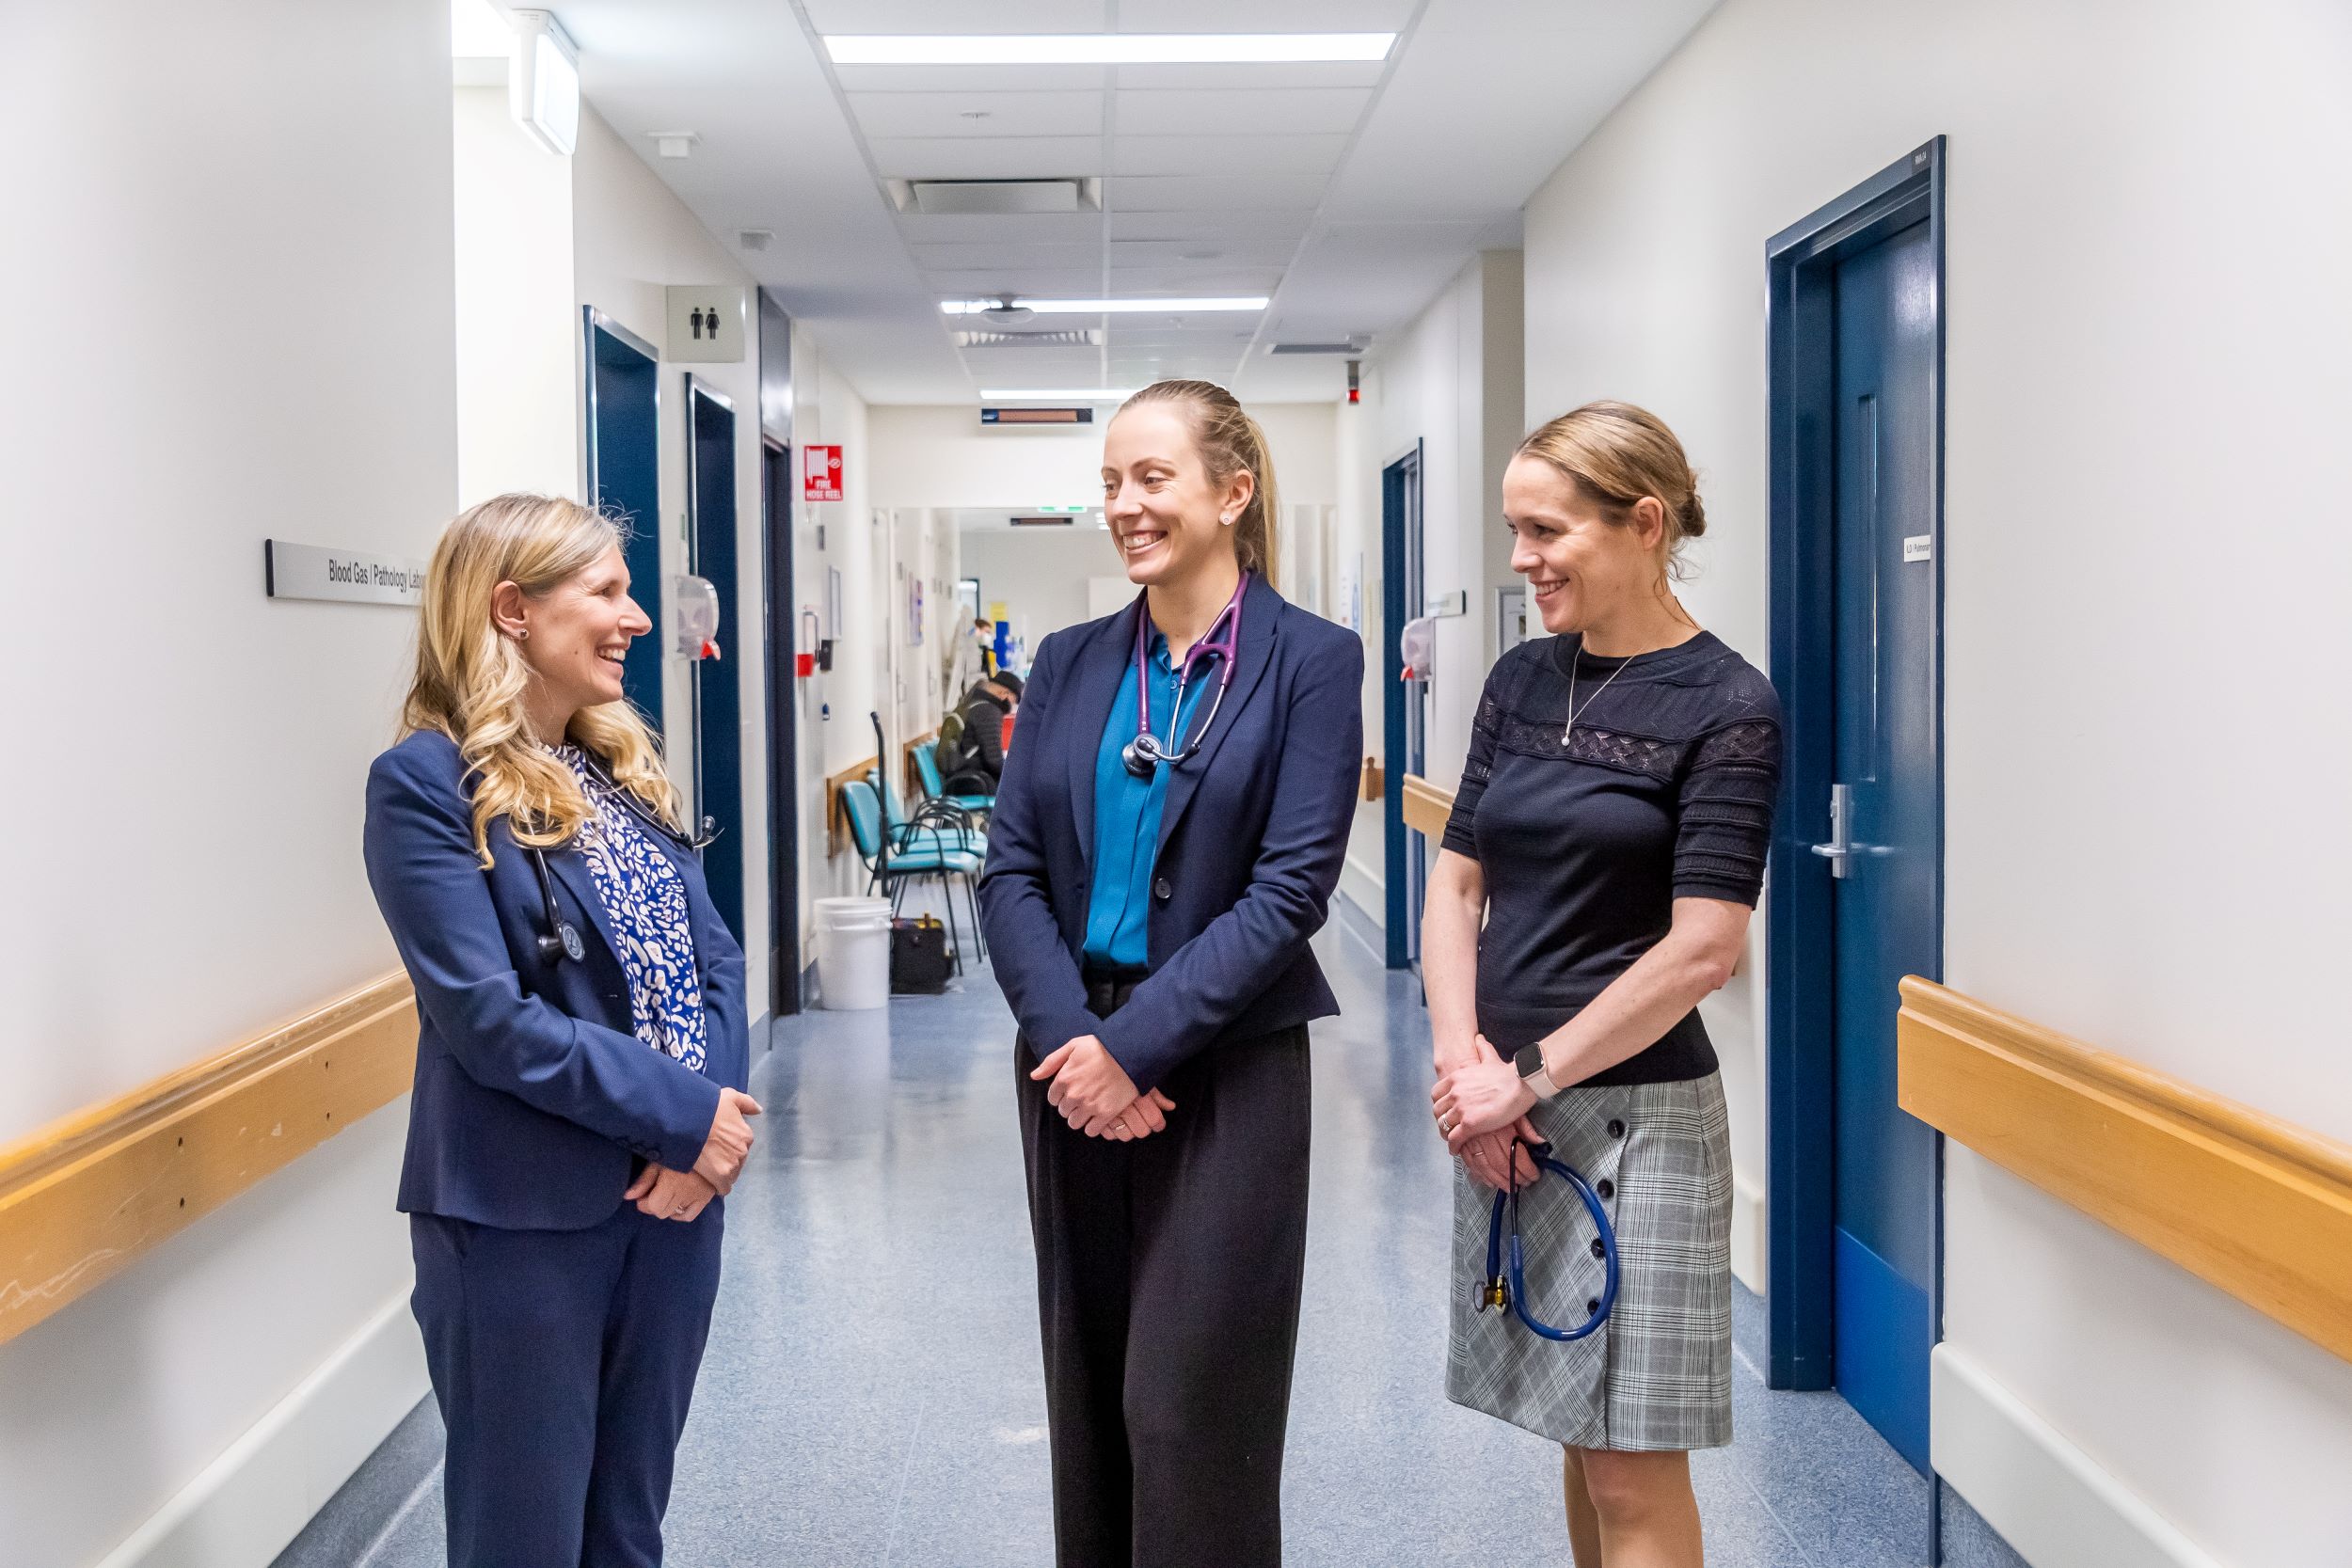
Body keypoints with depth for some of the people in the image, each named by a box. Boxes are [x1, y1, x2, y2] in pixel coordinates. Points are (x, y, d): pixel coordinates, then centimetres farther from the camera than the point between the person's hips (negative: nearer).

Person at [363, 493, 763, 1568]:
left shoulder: (626, 765, 10)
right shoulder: (427, 784, -12)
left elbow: (713, 957, 5)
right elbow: (491, 1019, -19)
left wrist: (706, 1123, -12)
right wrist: (685, 1112, -17)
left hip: (673, 1192, 6)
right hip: (522, 1219, -6)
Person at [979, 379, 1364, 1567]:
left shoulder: (1310, 661, -6)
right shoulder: (1069, 664, 7)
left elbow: (1290, 889, -12)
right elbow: (1011, 870, 2)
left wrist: (1135, 1045, -17)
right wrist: (1070, 1039, -13)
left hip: (1227, 1070, -4)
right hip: (1072, 1065, 5)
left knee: (1192, 1414, 1)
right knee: (1087, 1396, 13)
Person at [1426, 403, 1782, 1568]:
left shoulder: (1727, 707, -10)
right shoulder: (1523, 681, 8)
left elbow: (1701, 948, -15)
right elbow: (1457, 879, 8)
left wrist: (1531, 1075, -13)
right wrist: (1463, 1056, -7)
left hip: (1633, 1111, -6)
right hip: (1505, 1114, 6)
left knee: (1633, 1471, 2)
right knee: (1577, 1434, 16)